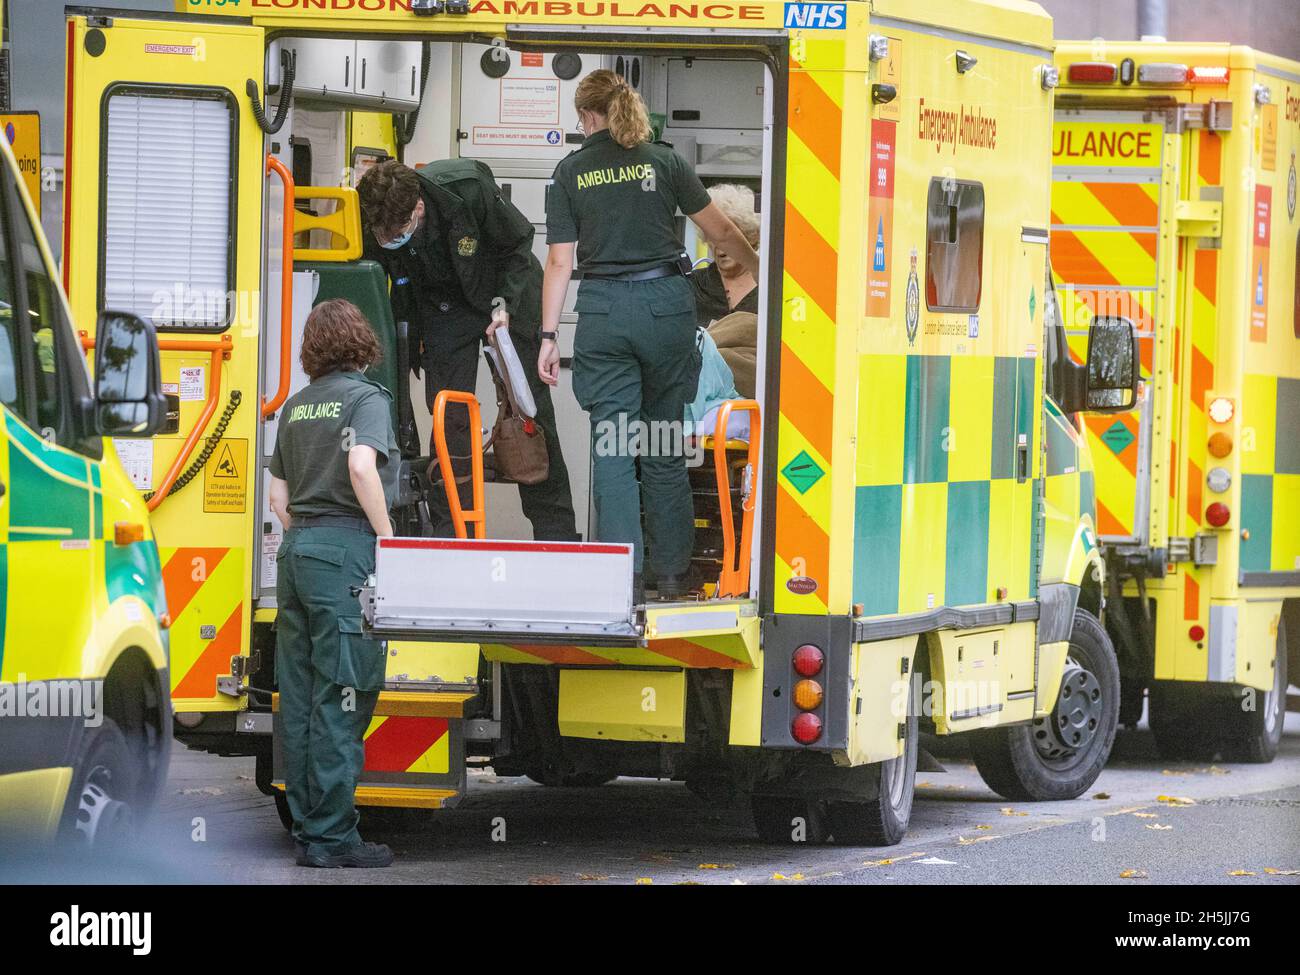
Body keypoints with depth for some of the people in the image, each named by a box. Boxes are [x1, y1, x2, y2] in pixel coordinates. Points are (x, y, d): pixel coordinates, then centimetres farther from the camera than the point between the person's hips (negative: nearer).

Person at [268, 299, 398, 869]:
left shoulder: (296, 407, 15)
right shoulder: (366, 398, -5)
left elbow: (278, 495, 17)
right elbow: (361, 465, -22)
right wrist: (387, 539, -14)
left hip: (296, 548, 7)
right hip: (345, 550, -7)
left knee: (299, 697, 8)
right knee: (341, 699, -6)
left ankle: (307, 827, 12)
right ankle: (330, 837, -7)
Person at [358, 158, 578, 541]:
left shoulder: (469, 189, -35)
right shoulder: (376, 230, -26)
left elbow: (518, 241, -16)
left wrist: (505, 305, -23)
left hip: (507, 294, -2)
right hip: (443, 304, 2)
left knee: (531, 412, 2)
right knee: (449, 418, -10)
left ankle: (555, 532, 11)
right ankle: (450, 534, -4)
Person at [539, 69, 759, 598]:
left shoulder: (571, 172, 4)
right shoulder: (664, 161, 5)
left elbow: (559, 261, 1)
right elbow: (720, 231, 8)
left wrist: (549, 336, 5)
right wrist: (761, 271, 26)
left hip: (602, 309, -1)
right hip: (666, 302, 1)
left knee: (611, 447, 1)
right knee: (665, 447, 11)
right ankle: (671, 570, 15)